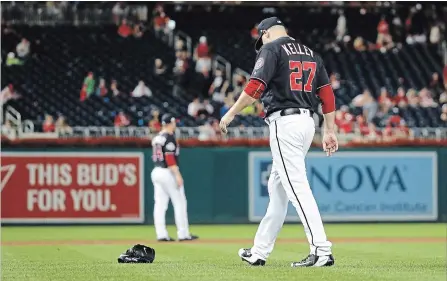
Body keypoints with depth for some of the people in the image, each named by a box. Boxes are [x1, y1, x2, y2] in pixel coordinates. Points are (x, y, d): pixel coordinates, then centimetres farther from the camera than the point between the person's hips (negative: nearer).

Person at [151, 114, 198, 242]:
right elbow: (170, 157, -20)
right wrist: (177, 175, -22)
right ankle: (183, 234, -2)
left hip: (156, 172, 8)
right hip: (167, 173, -8)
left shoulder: (157, 138, 13)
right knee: (180, 203, -1)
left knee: (160, 204, 4)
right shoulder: (169, 137, -12)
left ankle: (161, 234, 1)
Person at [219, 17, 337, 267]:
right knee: (277, 188, 15)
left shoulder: (272, 49, -3)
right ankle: (260, 251, 20)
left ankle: (322, 251, -22)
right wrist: (330, 131, 11)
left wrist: (231, 113, -8)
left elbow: (255, 87, -15)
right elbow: (327, 93, 11)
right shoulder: (311, 53, 17)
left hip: (284, 123, -8)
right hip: (307, 122, 8)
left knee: (297, 188, -12)